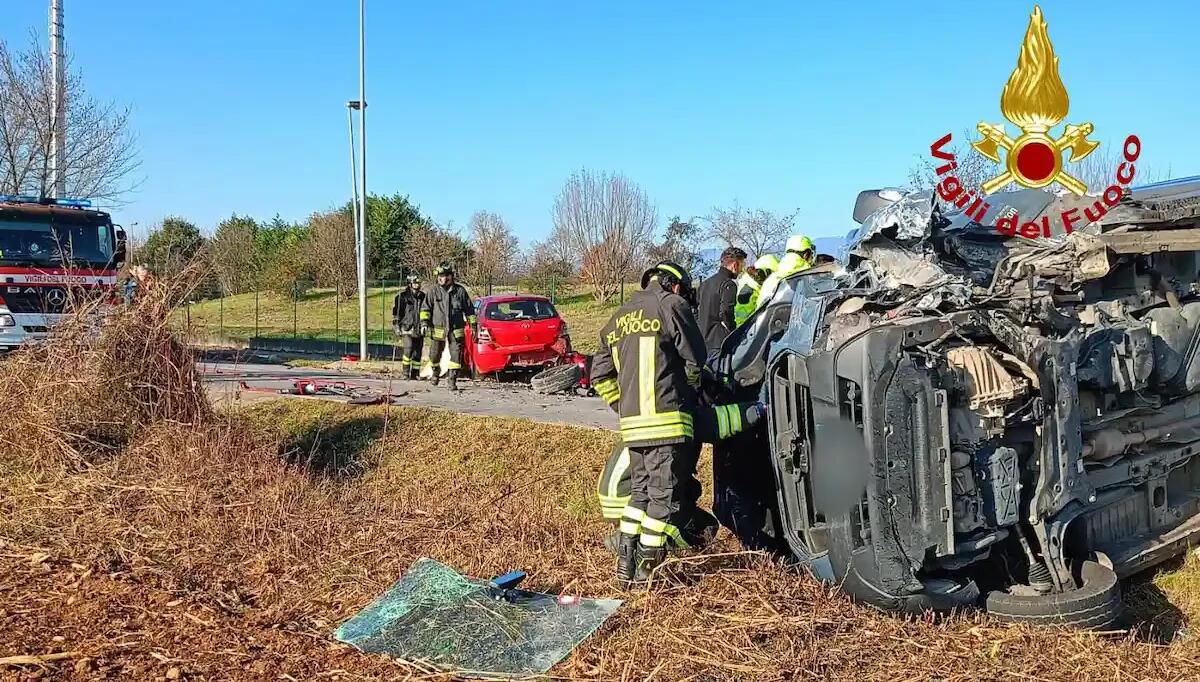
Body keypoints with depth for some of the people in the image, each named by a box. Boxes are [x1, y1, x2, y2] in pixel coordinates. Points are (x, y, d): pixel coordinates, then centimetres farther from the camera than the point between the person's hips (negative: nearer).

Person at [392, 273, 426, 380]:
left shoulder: (423, 297, 14)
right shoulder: (402, 296, -1)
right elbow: (396, 312, -1)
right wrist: (396, 326, -5)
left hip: (419, 329, 5)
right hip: (407, 328, -5)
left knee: (417, 353, 5)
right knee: (408, 350, -17)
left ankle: (415, 373, 13)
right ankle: (405, 372, -7)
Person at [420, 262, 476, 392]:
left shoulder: (460, 290, 4)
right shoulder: (434, 292, 3)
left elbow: (469, 309, 10)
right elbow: (425, 308, 5)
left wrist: (473, 325, 9)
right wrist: (424, 323, -7)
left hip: (456, 329, 0)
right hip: (438, 329, 0)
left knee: (456, 353, -7)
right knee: (435, 354, 10)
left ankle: (451, 379, -1)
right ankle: (435, 372, 39)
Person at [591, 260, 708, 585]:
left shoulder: (619, 318, 20)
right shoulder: (672, 306, -1)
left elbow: (600, 373, 18)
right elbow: (695, 358, 2)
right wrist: (690, 388, 22)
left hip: (632, 423, 7)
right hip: (666, 419, -7)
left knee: (640, 490, 17)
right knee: (666, 494, 0)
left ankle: (626, 562, 18)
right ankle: (648, 568, 1)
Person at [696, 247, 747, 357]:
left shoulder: (705, 283, 16)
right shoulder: (729, 284, -11)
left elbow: (697, 312, 18)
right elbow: (726, 315, -20)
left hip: (703, 341, 9)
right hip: (719, 343, -9)